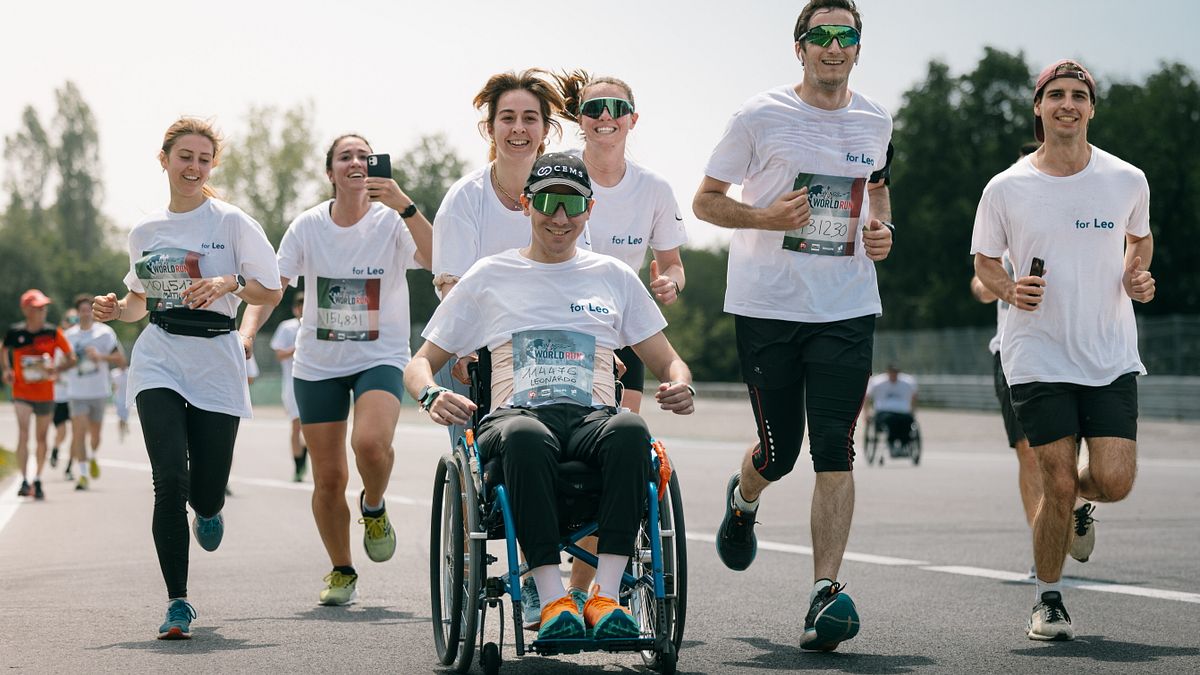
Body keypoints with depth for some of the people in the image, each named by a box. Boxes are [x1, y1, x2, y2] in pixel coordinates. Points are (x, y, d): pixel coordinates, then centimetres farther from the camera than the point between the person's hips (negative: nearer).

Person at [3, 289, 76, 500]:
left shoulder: (53, 332, -5)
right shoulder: (14, 332, -5)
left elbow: (71, 358, -1)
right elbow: (4, 352, 15)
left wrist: (57, 368, -20)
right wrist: (7, 370, -2)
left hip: (45, 393, 1)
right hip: (22, 393, -1)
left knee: (41, 438, 11)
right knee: (23, 434, -16)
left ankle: (38, 481, 26)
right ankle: (24, 481, -15)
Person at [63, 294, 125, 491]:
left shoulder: (105, 333, -2)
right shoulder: (69, 335, 5)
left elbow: (121, 360, -6)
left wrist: (100, 356, -18)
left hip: (99, 391, 0)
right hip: (78, 392, 0)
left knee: (95, 434, 11)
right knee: (78, 433, -12)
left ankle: (93, 458, 42)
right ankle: (83, 474, -8)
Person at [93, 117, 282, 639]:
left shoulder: (231, 222, 0)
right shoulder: (145, 232, 11)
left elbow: (272, 292, -1)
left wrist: (229, 284, -19)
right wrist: (115, 309, 2)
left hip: (216, 362, -1)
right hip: (158, 360, 1)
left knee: (207, 493, 2)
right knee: (170, 481, -15)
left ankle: (207, 511, 43)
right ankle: (177, 603, -7)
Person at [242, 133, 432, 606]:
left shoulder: (391, 222, -8)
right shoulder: (308, 226, -2)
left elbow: (440, 262, -25)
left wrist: (405, 206, -35)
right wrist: (248, 331, -17)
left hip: (380, 358, -2)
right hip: (317, 364, 2)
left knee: (371, 442, -29)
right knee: (328, 478, 3)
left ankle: (374, 507, 5)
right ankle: (341, 572, 25)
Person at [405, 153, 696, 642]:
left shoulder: (614, 277, 24)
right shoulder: (490, 276, 20)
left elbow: (668, 362, 24)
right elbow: (421, 364, 19)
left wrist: (680, 387, -3)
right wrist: (431, 395, -6)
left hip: (593, 417, 1)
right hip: (516, 414, -1)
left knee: (631, 430, -37)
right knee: (525, 436, -41)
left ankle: (606, 595, -41)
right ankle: (553, 599, -42)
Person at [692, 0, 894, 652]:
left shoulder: (875, 122, 8)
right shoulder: (760, 116, -3)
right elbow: (705, 199, 2)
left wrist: (881, 229, 6)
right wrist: (765, 217, -16)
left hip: (847, 310, 2)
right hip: (767, 305, -2)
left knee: (834, 453, -10)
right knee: (779, 451, 5)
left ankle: (826, 593, -11)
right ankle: (742, 500, 42)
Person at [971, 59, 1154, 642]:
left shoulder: (1127, 181, 2)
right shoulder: (1006, 188, -2)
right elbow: (984, 261, 10)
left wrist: (1138, 276, 1)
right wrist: (1009, 290, -11)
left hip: (1111, 357, 2)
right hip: (1038, 358, -1)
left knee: (1114, 480, -11)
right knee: (1058, 487, -7)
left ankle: (1080, 499, 28)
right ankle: (1048, 599, 15)